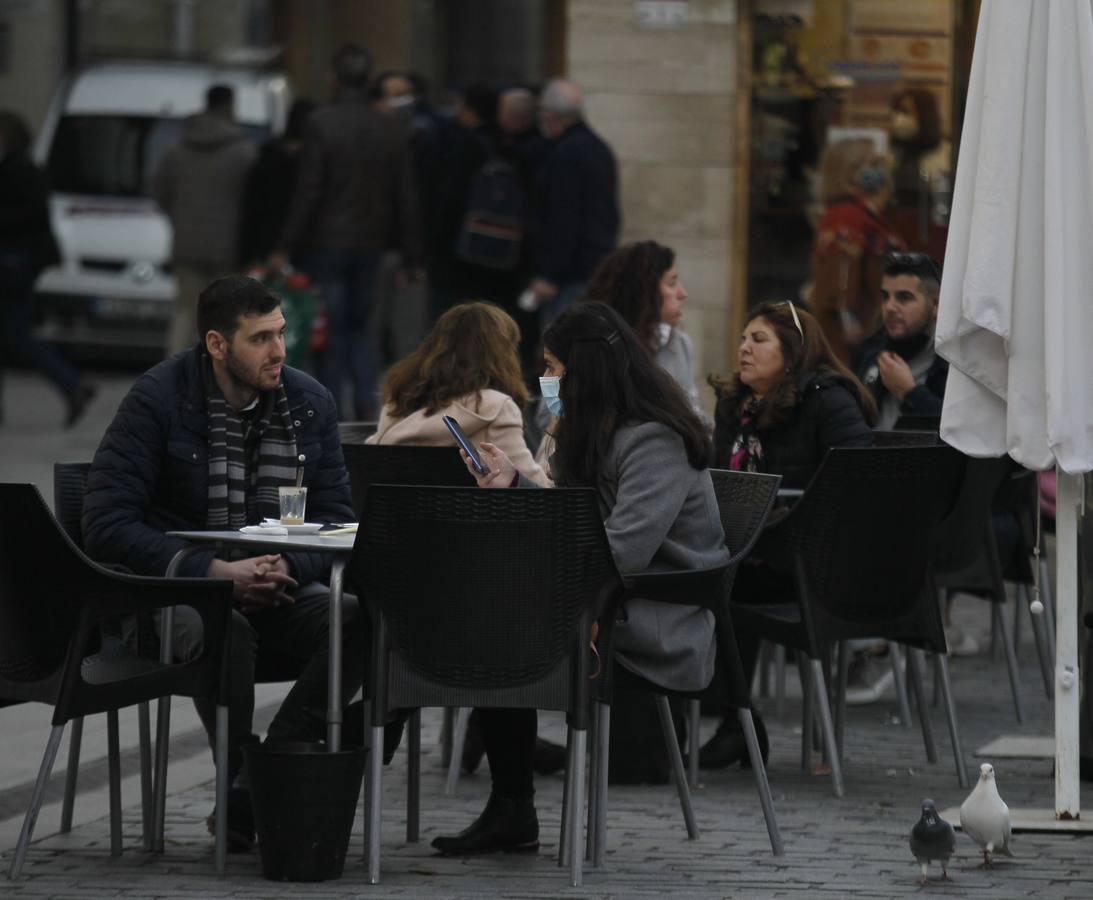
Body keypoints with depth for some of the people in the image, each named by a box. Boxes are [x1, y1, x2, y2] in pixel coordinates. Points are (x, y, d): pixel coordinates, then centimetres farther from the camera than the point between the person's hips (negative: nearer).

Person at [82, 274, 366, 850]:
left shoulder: (309, 403, 6)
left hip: (278, 590, 5)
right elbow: (107, 526, -14)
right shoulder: (157, 399, -8)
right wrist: (214, 571, -23)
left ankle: (247, 802, -25)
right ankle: (245, 783, -19)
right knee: (226, 631, -40)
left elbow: (336, 519, 7)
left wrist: (289, 568, -17)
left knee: (358, 620, -27)